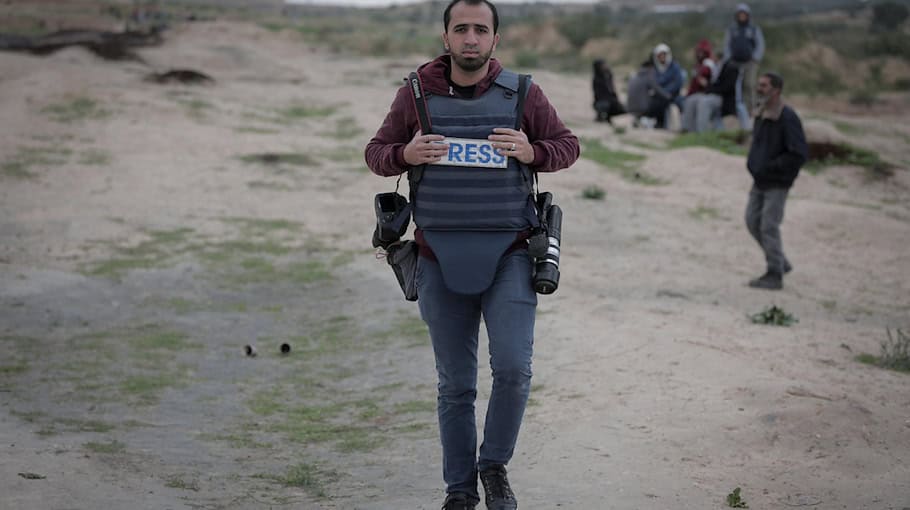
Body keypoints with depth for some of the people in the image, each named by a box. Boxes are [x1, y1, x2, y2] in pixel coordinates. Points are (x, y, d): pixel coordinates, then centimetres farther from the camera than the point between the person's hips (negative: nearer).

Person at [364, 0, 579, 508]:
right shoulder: (416, 94, 1)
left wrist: (531, 151, -13)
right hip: (440, 260, 1)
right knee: (455, 385, 8)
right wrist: (407, 153, -14)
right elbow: (376, 153, 9)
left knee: (513, 369, -12)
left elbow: (567, 145, 9)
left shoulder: (523, 93, 0)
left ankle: (495, 466, 13)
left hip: (508, 256, -1)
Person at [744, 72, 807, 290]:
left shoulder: (787, 118, -19)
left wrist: (769, 167, -21)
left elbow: (799, 154, -22)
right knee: (752, 221, 11)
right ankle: (781, 263, 27)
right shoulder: (762, 114, 7)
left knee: (769, 227, -5)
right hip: (760, 181, 8)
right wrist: (754, 164, 7)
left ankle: (774, 275, 8)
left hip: (777, 183, -8)